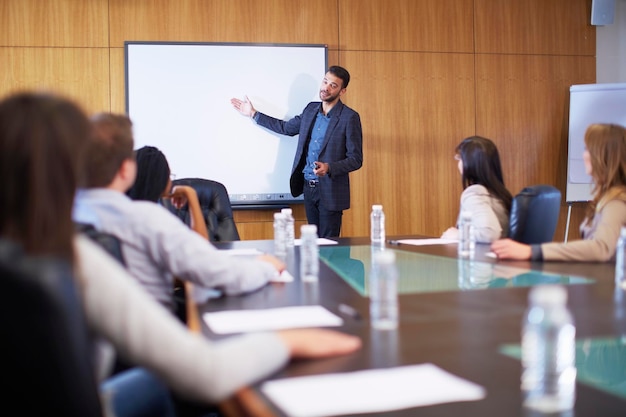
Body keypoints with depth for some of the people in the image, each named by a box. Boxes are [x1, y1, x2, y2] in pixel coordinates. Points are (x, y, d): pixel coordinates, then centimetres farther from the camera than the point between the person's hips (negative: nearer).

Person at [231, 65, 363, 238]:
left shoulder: (350, 118, -11)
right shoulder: (311, 109, 9)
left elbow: (355, 160, -11)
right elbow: (286, 127, 23)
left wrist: (329, 168, -27)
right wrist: (253, 114, 24)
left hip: (330, 191, -6)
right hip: (308, 187, 6)